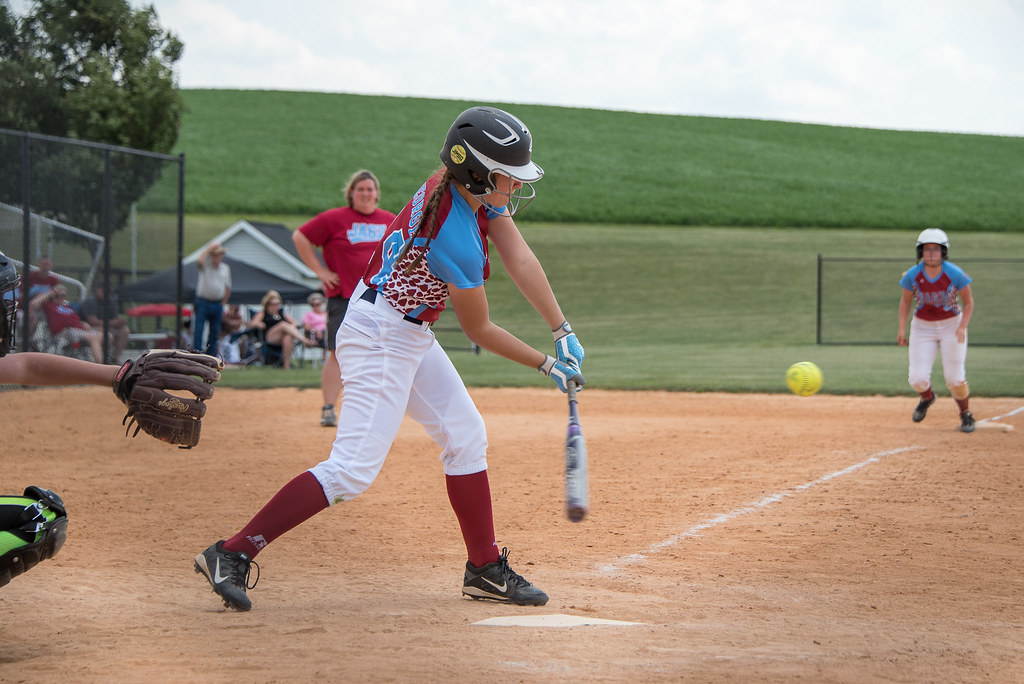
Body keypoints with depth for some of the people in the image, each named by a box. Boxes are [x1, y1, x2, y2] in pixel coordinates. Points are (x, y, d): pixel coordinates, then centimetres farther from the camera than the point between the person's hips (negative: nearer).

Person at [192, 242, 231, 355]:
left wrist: (223, 304, 8)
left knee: (215, 332, 8)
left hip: (217, 304, 4)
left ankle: (210, 355, 17)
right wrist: (209, 248, -20)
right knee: (198, 330, -10)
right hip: (203, 302, -4)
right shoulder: (205, 265, -2)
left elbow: (227, 288, 16)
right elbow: (199, 261, -28)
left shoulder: (226, 268, 9)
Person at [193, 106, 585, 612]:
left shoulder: (466, 188, -2)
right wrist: (547, 365, -1)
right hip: (381, 338, -11)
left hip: (410, 338, 11)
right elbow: (479, 331, -13)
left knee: (466, 438, 15)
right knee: (353, 470, -16)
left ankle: (485, 569, 23)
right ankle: (231, 555, -17)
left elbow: (520, 260, -2)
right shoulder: (457, 241, -27)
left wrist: (562, 333, -9)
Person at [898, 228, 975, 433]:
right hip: (922, 327, 2)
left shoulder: (955, 274, -19)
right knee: (918, 378, -7)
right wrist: (902, 329, -5)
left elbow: (968, 302, -7)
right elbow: (906, 301, 3)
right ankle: (927, 397, 30)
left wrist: (962, 327, -20)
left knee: (955, 378, -5)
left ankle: (965, 414, 24)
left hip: (952, 326, -2)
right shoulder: (912, 275, -14)